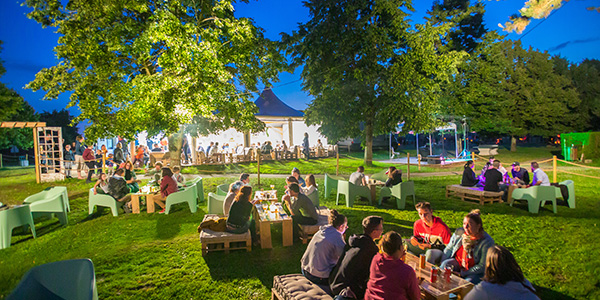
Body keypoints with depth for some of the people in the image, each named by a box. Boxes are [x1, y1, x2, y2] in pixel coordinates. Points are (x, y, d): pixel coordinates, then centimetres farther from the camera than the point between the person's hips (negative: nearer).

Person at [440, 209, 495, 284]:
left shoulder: (487, 241, -17)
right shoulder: (459, 232, -3)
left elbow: (482, 266, -16)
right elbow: (449, 249, 8)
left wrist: (463, 273, -17)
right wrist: (443, 264, -4)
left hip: (476, 272, -3)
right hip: (458, 262, 4)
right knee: (445, 264, -28)